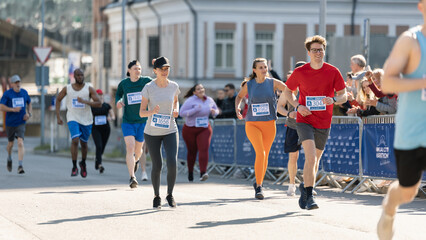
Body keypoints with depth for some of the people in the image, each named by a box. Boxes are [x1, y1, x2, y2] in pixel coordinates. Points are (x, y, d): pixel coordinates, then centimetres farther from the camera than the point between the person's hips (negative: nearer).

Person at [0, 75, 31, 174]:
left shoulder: (24, 92, 3)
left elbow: (29, 103, 20)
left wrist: (29, 113, 2)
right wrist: (13, 109, -25)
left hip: (21, 122, 0)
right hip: (10, 123, 0)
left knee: (20, 143, -17)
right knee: (11, 143, 15)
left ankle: (20, 166, -21)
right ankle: (9, 158, 46)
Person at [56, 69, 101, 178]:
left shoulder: (89, 89, -6)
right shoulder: (67, 89, -2)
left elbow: (99, 104, -12)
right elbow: (58, 99, 13)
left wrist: (85, 101, -26)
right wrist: (58, 116, 6)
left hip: (86, 120, 1)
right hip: (73, 119, -1)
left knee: (84, 143, 13)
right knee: (75, 140, -20)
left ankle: (83, 163, 41)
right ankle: (74, 167, -12)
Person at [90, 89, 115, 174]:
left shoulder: (107, 106, 5)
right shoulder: (92, 106, 2)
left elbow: (113, 116, 4)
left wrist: (110, 118, -18)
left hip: (105, 129, 2)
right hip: (95, 129, -2)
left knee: (102, 147, 13)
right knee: (99, 146, -19)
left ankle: (97, 160, 41)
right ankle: (100, 165, -24)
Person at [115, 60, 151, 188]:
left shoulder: (146, 81, -3)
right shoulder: (123, 83, 1)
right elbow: (118, 94, 18)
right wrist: (118, 101, -3)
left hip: (142, 121, 1)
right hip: (128, 121, -1)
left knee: (138, 149, 14)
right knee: (130, 148, -17)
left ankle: (136, 160, 52)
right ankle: (132, 178, -18)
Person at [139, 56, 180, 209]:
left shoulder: (173, 86, -2)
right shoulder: (148, 88, -11)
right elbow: (141, 113, -10)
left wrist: (176, 110, -1)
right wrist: (152, 112, -30)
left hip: (170, 131, 1)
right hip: (152, 132, -1)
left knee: (172, 163, -15)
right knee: (157, 166, 3)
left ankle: (170, 194, 6)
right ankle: (156, 197, 26)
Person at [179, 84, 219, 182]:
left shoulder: (209, 100, 2)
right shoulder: (190, 101, -13)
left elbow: (216, 110, 17)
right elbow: (182, 113, -22)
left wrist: (214, 112, -8)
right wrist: (195, 109, -30)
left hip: (204, 129, 2)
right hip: (190, 129, -2)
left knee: (204, 149, -18)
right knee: (192, 152, 9)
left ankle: (203, 173, -27)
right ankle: (190, 172, 31)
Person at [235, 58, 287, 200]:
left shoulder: (273, 83, 0)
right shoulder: (248, 85, 1)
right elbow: (239, 97, 20)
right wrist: (237, 108, 2)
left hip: (269, 124, 2)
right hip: (252, 124, -2)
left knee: (265, 155, 10)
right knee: (260, 152, -19)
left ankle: (259, 183, 30)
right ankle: (258, 187, -14)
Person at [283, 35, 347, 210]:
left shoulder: (333, 72, -1)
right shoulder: (300, 72, -2)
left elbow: (344, 96, 3)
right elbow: (287, 91, 11)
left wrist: (333, 100, -19)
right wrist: (297, 106, -7)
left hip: (324, 123, 2)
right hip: (304, 120, -2)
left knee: (315, 160, 14)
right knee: (310, 157, -20)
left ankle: (305, 186, 39)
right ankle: (309, 197, -19)